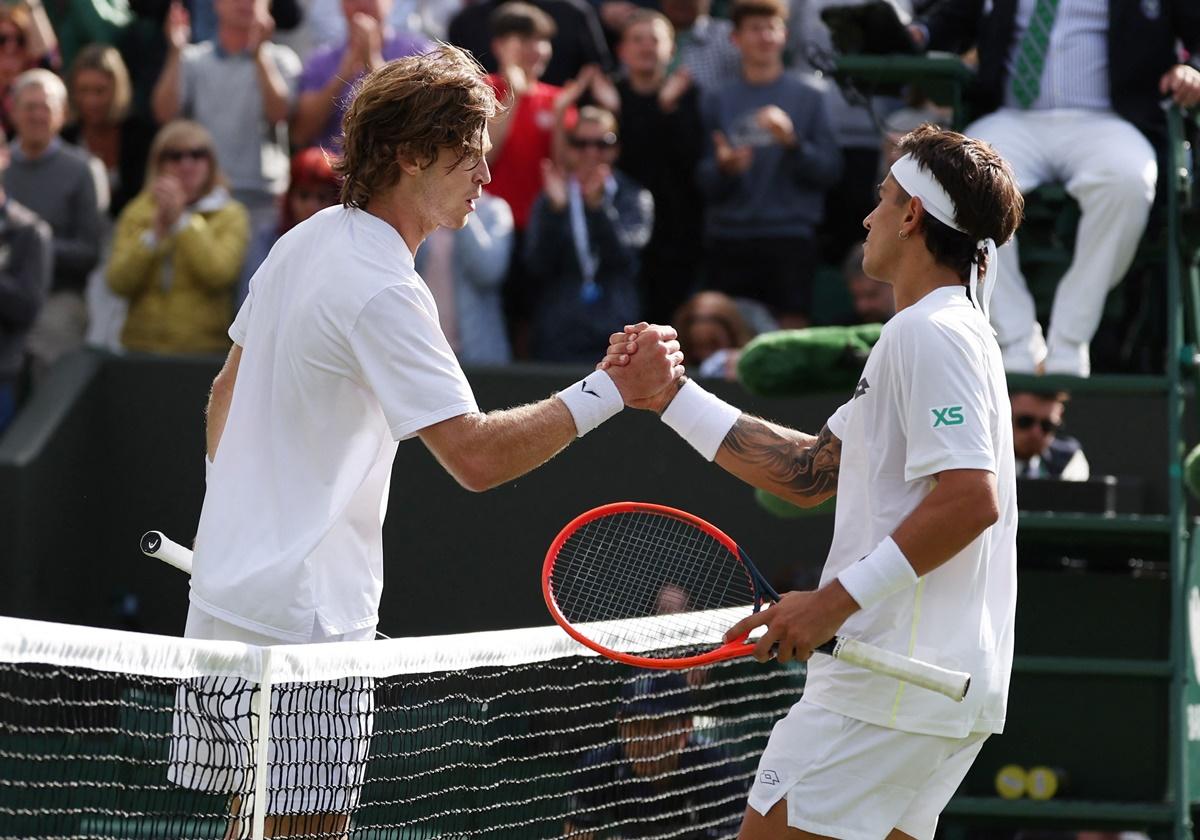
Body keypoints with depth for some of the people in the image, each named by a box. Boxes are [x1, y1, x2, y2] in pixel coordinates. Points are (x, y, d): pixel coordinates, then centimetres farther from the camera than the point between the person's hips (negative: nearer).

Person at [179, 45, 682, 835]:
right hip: (301, 620, -10)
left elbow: (226, 392, 20)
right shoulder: (383, 291, -20)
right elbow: (477, 456, -26)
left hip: (228, 587, 10)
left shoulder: (305, 241, 9)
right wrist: (613, 389, -25)